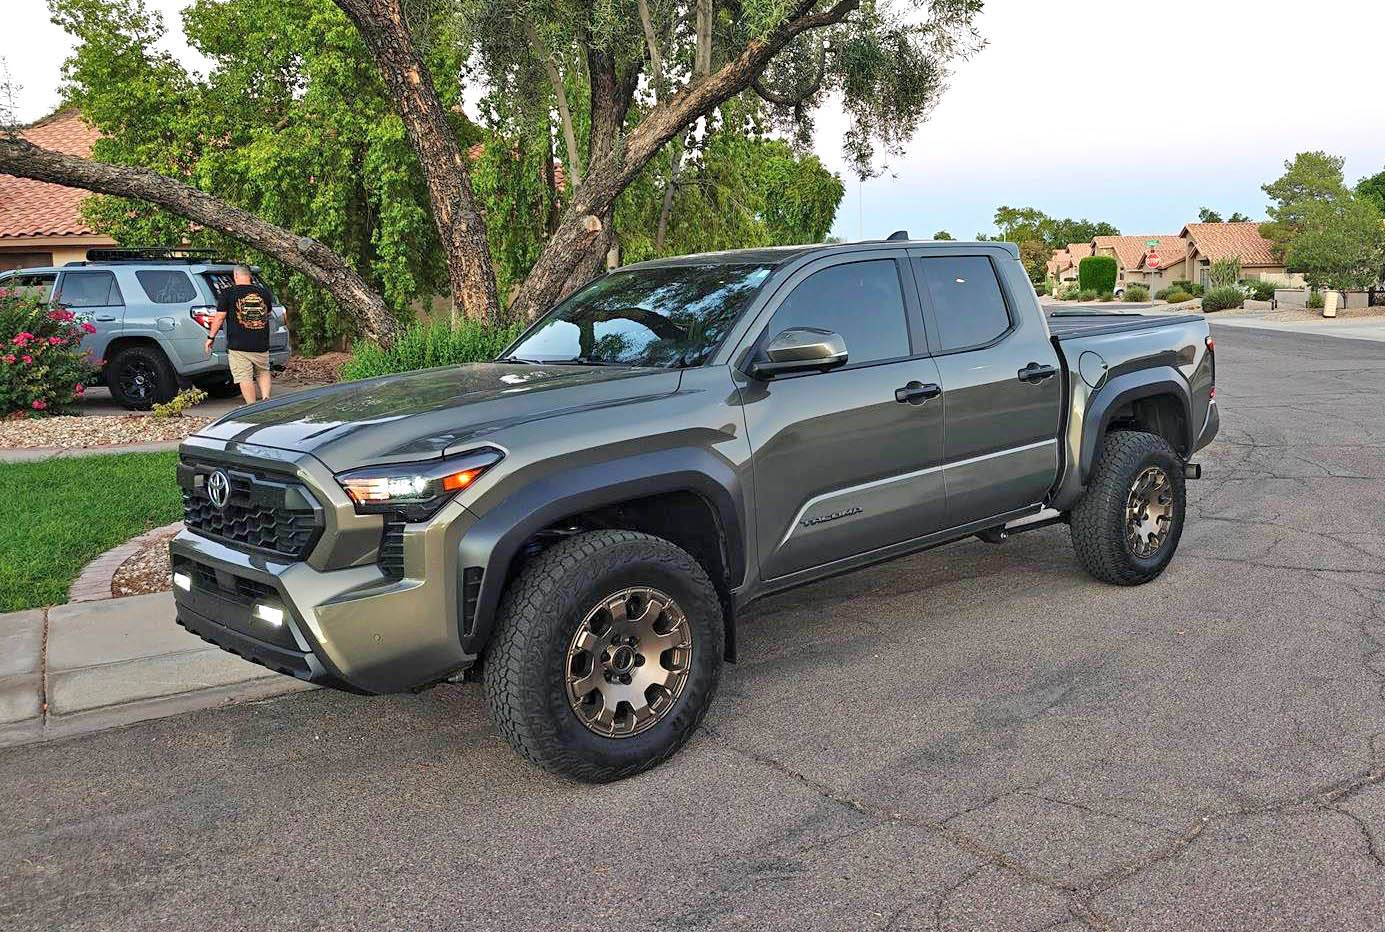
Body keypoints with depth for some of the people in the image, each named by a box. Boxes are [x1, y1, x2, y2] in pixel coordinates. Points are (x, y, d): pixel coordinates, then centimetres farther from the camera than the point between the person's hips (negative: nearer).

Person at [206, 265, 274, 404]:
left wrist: (211, 337, 6)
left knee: (245, 377, -1)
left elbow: (219, 317, -3)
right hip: (261, 345, 4)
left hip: (238, 346, -4)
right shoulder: (264, 292, 7)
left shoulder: (228, 294, -4)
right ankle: (266, 398, 2)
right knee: (263, 372, 20)